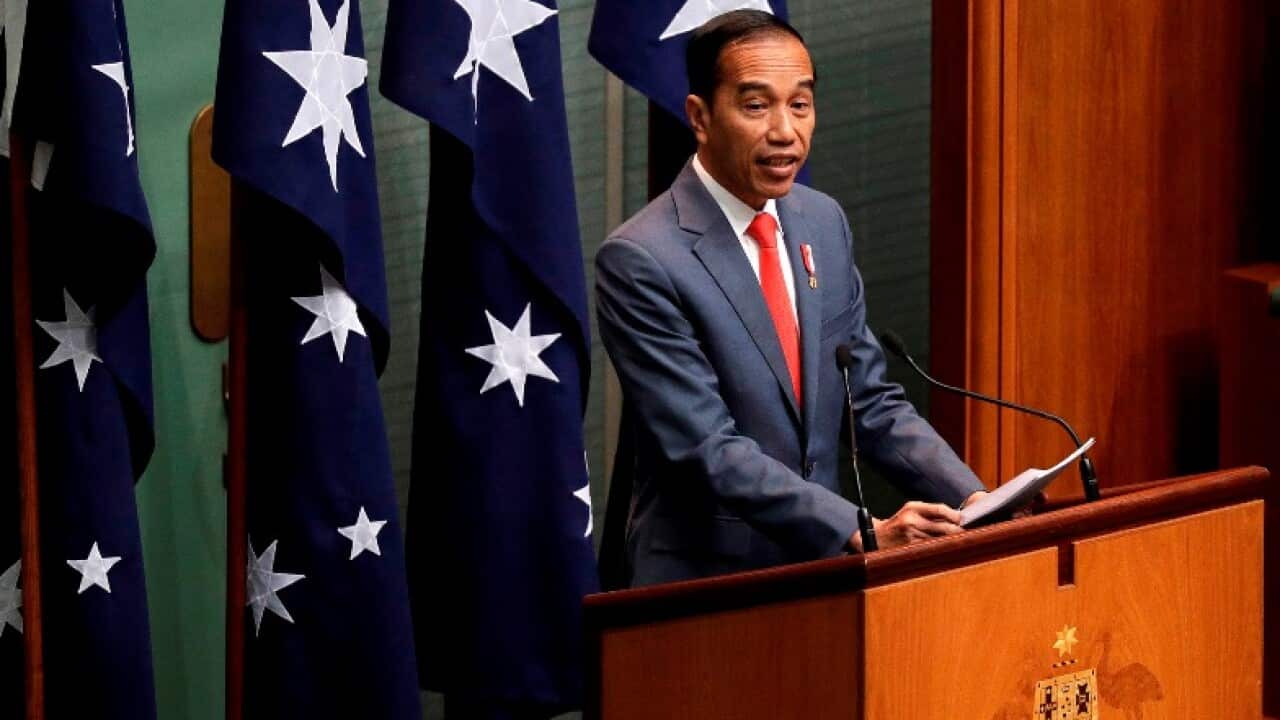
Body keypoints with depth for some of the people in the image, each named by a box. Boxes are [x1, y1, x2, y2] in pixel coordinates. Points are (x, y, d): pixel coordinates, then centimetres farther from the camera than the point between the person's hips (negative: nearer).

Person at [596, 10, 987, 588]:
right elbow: (709, 451, -15)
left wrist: (971, 500, -2)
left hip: (824, 571, 6)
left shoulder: (824, 222, 9)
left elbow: (871, 402, 13)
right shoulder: (640, 261, -11)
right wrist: (864, 534, -22)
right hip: (704, 588, -6)